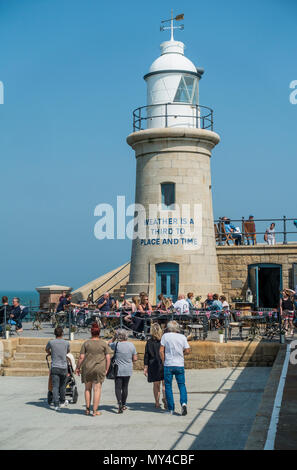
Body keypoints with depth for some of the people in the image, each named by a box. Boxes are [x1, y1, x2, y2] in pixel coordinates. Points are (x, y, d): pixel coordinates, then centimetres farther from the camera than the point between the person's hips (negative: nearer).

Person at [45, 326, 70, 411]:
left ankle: (56, 405, -12)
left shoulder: (51, 342, -3)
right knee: (62, 386, 16)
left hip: (54, 367, -1)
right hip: (64, 367, 1)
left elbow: (46, 350, 17)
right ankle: (62, 402, 31)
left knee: (55, 386, -2)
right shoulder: (66, 343, -1)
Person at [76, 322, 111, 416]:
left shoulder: (86, 343, -1)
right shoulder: (104, 344, -1)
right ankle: (95, 411, 1)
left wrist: (78, 368, 8)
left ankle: (87, 409, 18)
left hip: (87, 368, 1)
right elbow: (108, 358, -3)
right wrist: (106, 369, 7)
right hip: (99, 369, -1)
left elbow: (81, 357, -3)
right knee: (97, 389, 2)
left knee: (87, 388, 16)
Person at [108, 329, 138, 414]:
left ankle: (120, 403, -21)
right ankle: (124, 404, 24)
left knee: (118, 387, -2)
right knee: (125, 387, 15)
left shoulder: (117, 345, -13)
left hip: (118, 370, -4)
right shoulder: (131, 345, -3)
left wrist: (114, 337, 11)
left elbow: (109, 343, 9)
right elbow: (135, 359, 2)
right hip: (128, 371, 4)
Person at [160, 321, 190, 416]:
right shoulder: (182, 337, 3)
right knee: (182, 385, 10)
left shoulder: (165, 336, -2)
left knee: (168, 386, 7)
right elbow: (187, 351, 2)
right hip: (180, 365, 2)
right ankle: (184, 402, -13)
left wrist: (164, 362, 5)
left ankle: (171, 409, 6)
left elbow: (161, 351, -6)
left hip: (168, 365, -2)